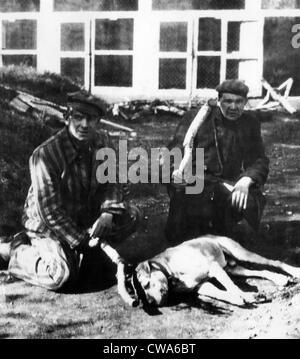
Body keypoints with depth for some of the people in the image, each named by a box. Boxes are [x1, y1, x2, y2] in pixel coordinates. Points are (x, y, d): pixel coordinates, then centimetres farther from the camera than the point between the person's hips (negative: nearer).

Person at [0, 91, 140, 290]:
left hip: (85, 217, 7)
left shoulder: (102, 142, -7)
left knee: (131, 216, -4)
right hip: (48, 226, -6)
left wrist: (108, 212, -22)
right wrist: (80, 241, -23)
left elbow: (111, 182, -2)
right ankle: (17, 250, 0)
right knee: (61, 276, -27)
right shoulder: (45, 154, -27)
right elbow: (49, 212, -25)